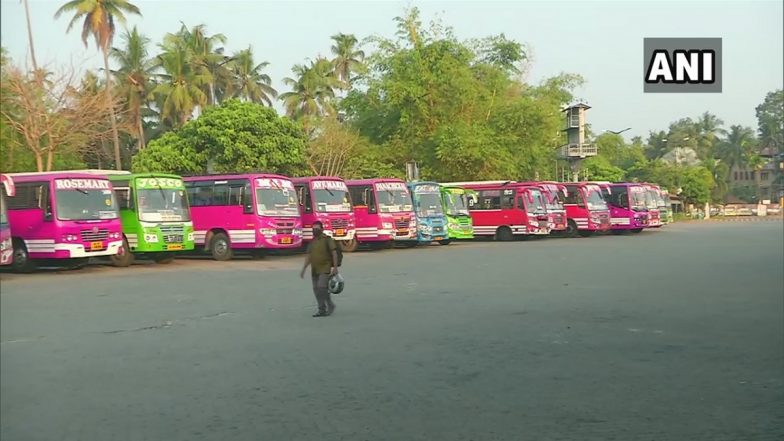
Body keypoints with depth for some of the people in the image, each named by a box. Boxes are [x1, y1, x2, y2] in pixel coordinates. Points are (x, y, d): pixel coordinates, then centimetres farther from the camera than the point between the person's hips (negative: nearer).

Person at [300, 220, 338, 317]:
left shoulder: (327, 239, -6)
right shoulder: (312, 242, 13)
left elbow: (334, 253, -9)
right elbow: (308, 256, 16)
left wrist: (335, 267, -15)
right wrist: (303, 269, 12)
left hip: (325, 269, -7)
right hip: (314, 270, 7)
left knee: (322, 288, -17)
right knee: (316, 290, 5)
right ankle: (322, 310, 14)